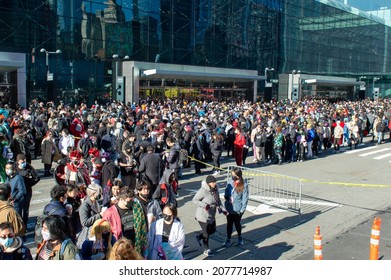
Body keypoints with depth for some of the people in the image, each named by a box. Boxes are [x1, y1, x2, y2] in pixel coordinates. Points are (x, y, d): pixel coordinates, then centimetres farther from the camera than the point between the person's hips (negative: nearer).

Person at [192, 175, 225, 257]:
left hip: (211, 216, 8)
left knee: (213, 230, 22)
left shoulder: (215, 189, -3)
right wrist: (204, 205, -30)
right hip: (203, 216, -8)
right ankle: (206, 250, 30)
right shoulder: (203, 191, -26)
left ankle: (199, 237, 45)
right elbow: (194, 200, -19)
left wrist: (221, 208, -3)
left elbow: (218, 200, 11)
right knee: (206, 233, 8)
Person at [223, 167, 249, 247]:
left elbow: (245, 199, -13)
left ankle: (239, 237, 43)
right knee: (229, 224, 14)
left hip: (237, 210, -3)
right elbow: (226, 193, 7)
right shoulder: (230, 182, -7)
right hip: (229, 208, 3)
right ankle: (228, 239, 31)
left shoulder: (244, 185, -18)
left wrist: (242, 210, -12)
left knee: (237, 223, 17)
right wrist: (226, 197, -13)